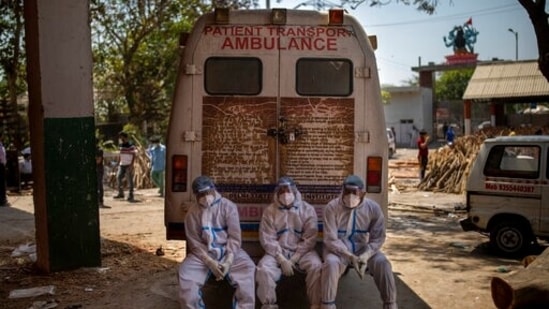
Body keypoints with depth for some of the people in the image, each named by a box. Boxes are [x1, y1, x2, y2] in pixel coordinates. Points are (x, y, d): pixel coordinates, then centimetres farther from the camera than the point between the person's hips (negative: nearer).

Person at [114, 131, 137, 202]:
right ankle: (121, 193, 15)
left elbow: (134, 155, -11)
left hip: (128, 165, -7)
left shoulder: (131, 145, -10)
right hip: (121, 165, 7)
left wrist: (131, 165, -18)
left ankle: (130, 196, 0)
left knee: (130, 180, -4)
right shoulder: (120, 145, 11)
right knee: (119, 177, 2)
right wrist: (118, 163, 14)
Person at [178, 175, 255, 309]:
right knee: (186, 271, -25)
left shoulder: (228, 206, -5)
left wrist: (228, 261, -21)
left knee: (247, 267, -27)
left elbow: (234, 237, -8)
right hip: (203, 253, 1)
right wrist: (210, 262, -18)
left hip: (228, 250, -1)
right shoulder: (192, 212, -1)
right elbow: (195, 242, -3)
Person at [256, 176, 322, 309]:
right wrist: (282, 259, -16)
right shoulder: (269, 211, 0)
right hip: (277, 252, 1)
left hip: (302, 251, -1)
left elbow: (310, 238, -6)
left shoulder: (307, 209, -2)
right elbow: (267, 239, -5)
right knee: (263, 268, -27)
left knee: (316, 266, -29)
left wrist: (294, 259, -16)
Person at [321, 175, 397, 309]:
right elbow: (330, 239, -17)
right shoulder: (332, 207, -16)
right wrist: (350, 256, -28)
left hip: (363, 248, 2)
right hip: (338, 249, -2)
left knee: (382, 263, -24)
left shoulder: (373, 208, -10)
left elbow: (377, 238, -8)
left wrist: (365, 256, -25)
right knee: (331, 263, -34)